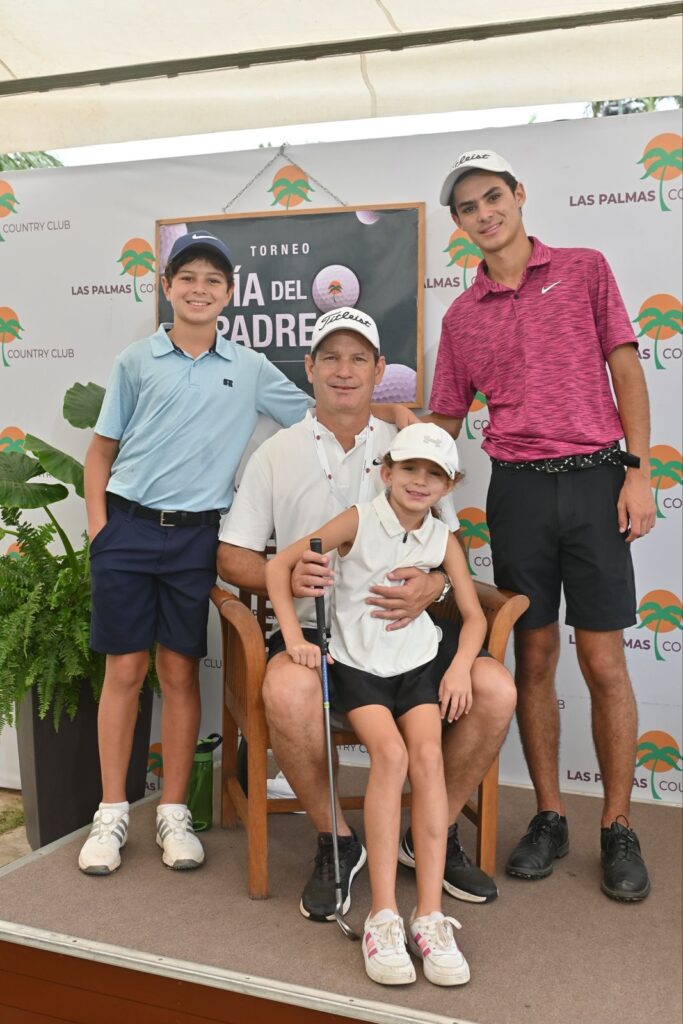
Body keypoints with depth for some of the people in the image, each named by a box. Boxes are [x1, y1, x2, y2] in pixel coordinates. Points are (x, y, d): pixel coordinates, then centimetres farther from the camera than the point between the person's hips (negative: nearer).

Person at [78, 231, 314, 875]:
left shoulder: (249, 369, 8)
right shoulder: (136, 362, 6)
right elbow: (101, 451, 8)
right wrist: (99, 528, -2)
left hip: (195, 536, 1)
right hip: (128, 528, 0)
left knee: (180, 672, 6)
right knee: (124, 670, 4)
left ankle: (174, 814, 18)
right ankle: (111, 814, 17)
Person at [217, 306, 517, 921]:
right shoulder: (275, 455, 7)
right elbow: (232, 557, 6)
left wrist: (433, 585, -16)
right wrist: (285, 577, -17)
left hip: (401, 631, 2)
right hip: (311, 628, -2)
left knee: (496, 689, -21)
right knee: (287, 693, -35)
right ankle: (336, 843, -6)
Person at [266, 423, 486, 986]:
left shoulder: (443, 539, 4)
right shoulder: (360, 520, -7)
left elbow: (474, 615, 10)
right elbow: (280, 565, -7)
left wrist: (460, 665, -8)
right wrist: (295, 636, -15)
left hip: (418, 660, 3)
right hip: (356, 661, -3)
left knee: (428, 755, -21)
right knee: (390, 752, -26)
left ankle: (430, 917, -16)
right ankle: (384, 917, -19)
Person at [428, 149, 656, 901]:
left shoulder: (585, 270, 7)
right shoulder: (462, 315, 12)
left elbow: (626, 369, 2)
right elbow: (445, 421, 15)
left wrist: (637, 470, -7)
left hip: (595, 479, -2)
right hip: (517, 489, 2)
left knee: (603, 662, 0)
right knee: (533, 657, 7)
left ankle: (618, 830, 13)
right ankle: (549, 817, 20)